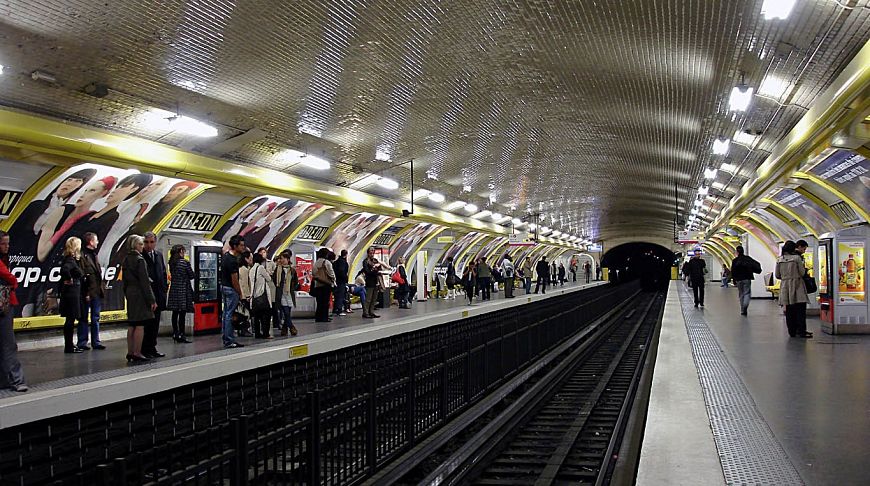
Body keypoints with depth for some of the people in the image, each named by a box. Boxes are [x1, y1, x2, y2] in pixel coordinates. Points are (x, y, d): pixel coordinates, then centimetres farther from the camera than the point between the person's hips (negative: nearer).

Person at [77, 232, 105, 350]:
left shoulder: (94, 254, 16)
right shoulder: (82, 255, -11)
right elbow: (81, 276, -16)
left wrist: (102, 287, 11)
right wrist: (85, 293, -19)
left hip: (97, 292, 8)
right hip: (87, 293, -8)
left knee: (96, 318, 12)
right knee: (84, 318, 2)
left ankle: (96, 342, 17)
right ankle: (82, 343, 8)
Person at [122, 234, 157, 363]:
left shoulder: (126, 260, 10)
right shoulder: (140, 260, -13)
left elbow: (124, 280, 14)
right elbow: (145, 281, -15)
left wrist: (127, 295, 20)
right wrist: (152, 300, -13)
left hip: (130, 294, 8)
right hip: (140, 294, -8)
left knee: (131, 325, 12)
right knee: (140, 325, -5)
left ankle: (130, 352, 17)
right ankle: (137, 353, -6)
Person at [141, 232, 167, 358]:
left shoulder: (159, 255, 14)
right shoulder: (140, 256, -8)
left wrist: (164, 288, 10)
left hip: (158, 295, 7)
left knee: (155, 323, 11)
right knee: (146, 322, -3)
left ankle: (152, 347, 19)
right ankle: (144, 349, 4)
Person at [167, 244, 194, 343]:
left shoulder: (171, 262, 6)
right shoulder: (185, 262, -11)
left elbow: (171, 275, 14)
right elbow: (192, 276, -5)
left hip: (174, 289, 6)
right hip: (183, 289, -6)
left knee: (175, 313, 12)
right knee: (182, 314, -4)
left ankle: (175, 333, 18)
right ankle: (181, 335, -3)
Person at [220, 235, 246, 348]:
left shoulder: (226, 255, 5)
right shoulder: (232, 261, -23)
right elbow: (234, 280, -20)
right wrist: (240, 293, -8)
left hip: (224, 286, 10)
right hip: (231, 289, -10)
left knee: (226, 313, 13)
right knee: (229, 315, -7)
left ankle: (225, 338, 20)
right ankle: (229, 341, -3)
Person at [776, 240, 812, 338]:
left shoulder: (779, 260, 4)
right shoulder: (797, 258, -8)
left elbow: (777, 275, 7)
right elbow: (802, 273, -4)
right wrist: (805, 269, 18)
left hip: (785, 287, 4)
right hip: (797, 286, -4)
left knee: (789, 311, 8)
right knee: (800, 309, -1)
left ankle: (792, 331, 10)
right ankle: (801, 331, -5)